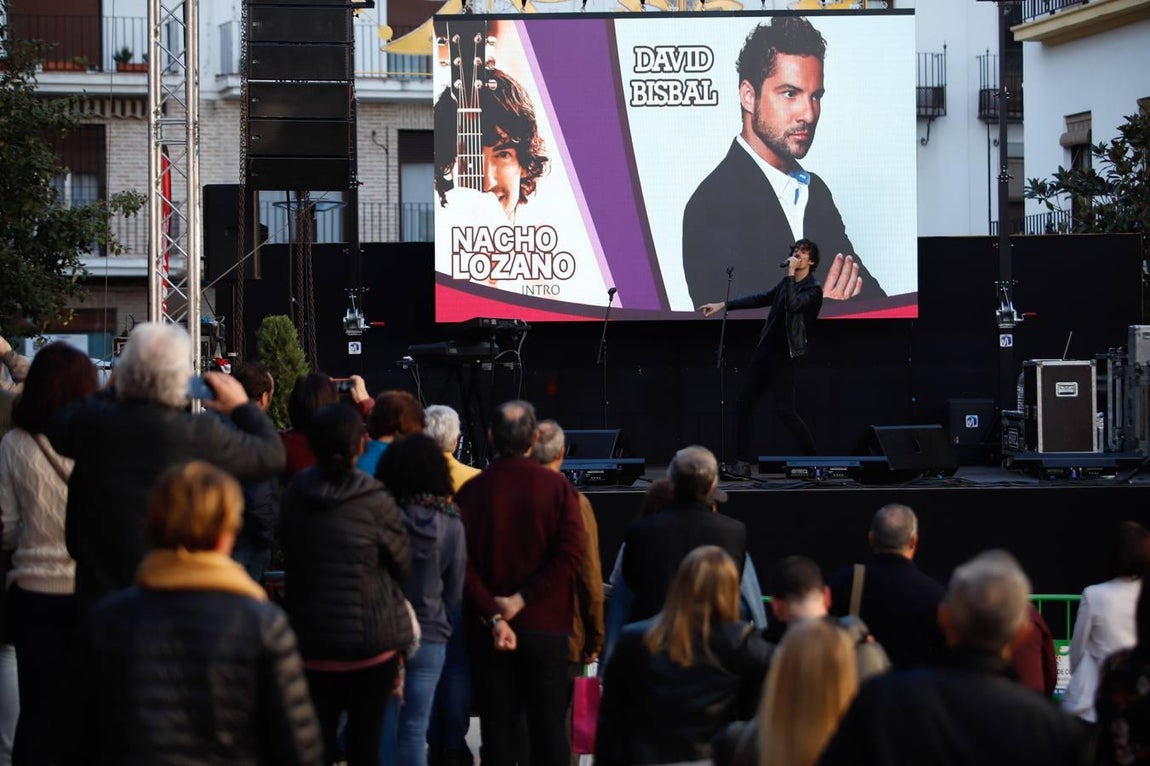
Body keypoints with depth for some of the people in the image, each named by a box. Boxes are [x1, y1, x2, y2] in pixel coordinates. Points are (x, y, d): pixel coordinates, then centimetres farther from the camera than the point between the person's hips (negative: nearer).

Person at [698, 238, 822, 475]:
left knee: (785, 411, -10)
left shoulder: (813, 290, -11)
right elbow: (761, 299, 20)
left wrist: (790, 274, -24)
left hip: (786, 356, -8)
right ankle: (743, 462, 9)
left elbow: (793, 304, -29)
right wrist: (723, 305, 19)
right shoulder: (786, 283, 12)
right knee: (744, 403, 6)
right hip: (766, 350, 8)